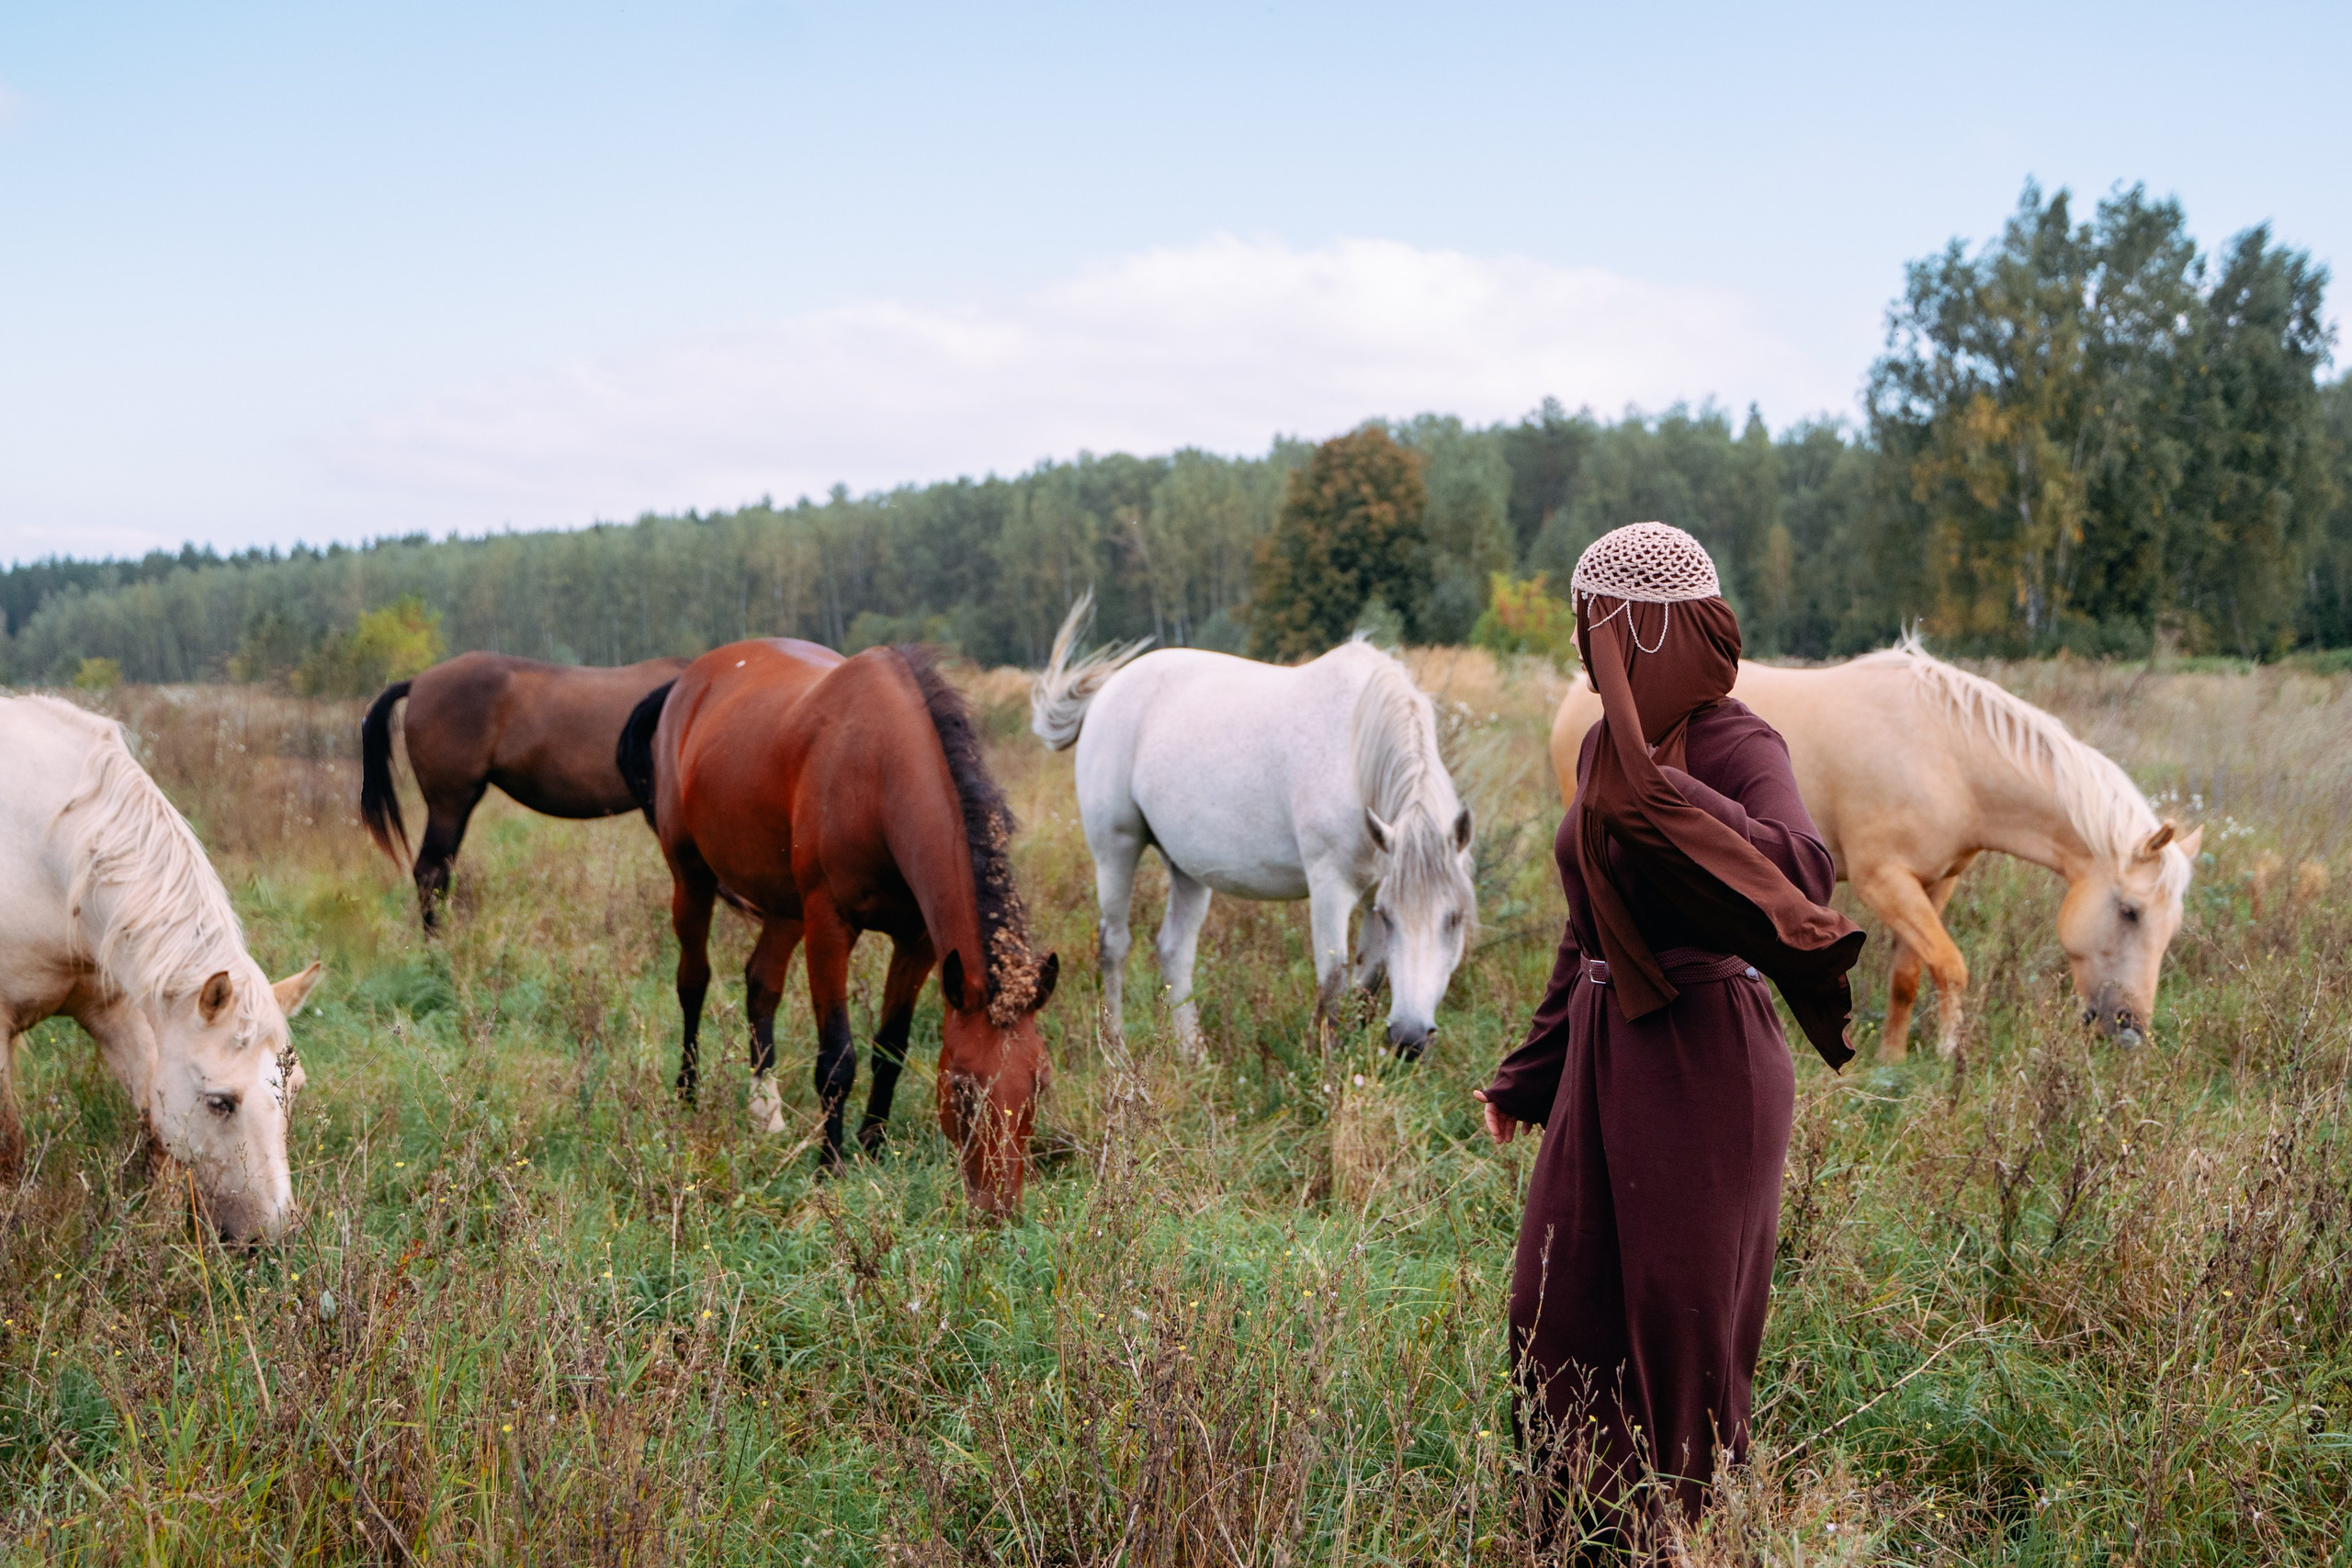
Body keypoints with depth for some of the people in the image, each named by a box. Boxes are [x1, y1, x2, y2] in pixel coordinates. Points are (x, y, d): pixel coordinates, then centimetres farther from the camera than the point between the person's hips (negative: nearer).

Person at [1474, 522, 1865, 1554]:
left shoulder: (1735, 744, -12)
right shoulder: (1602, 749, 11)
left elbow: (1804, 871, -33)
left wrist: (1654, 783, -36)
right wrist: (1526, 1078, 21)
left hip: (1703, 1061, -8)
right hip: (1603, 1059, 8)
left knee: (1683, 1322, 3)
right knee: (1557, 1316, 10)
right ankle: (1596, 1538, 25)